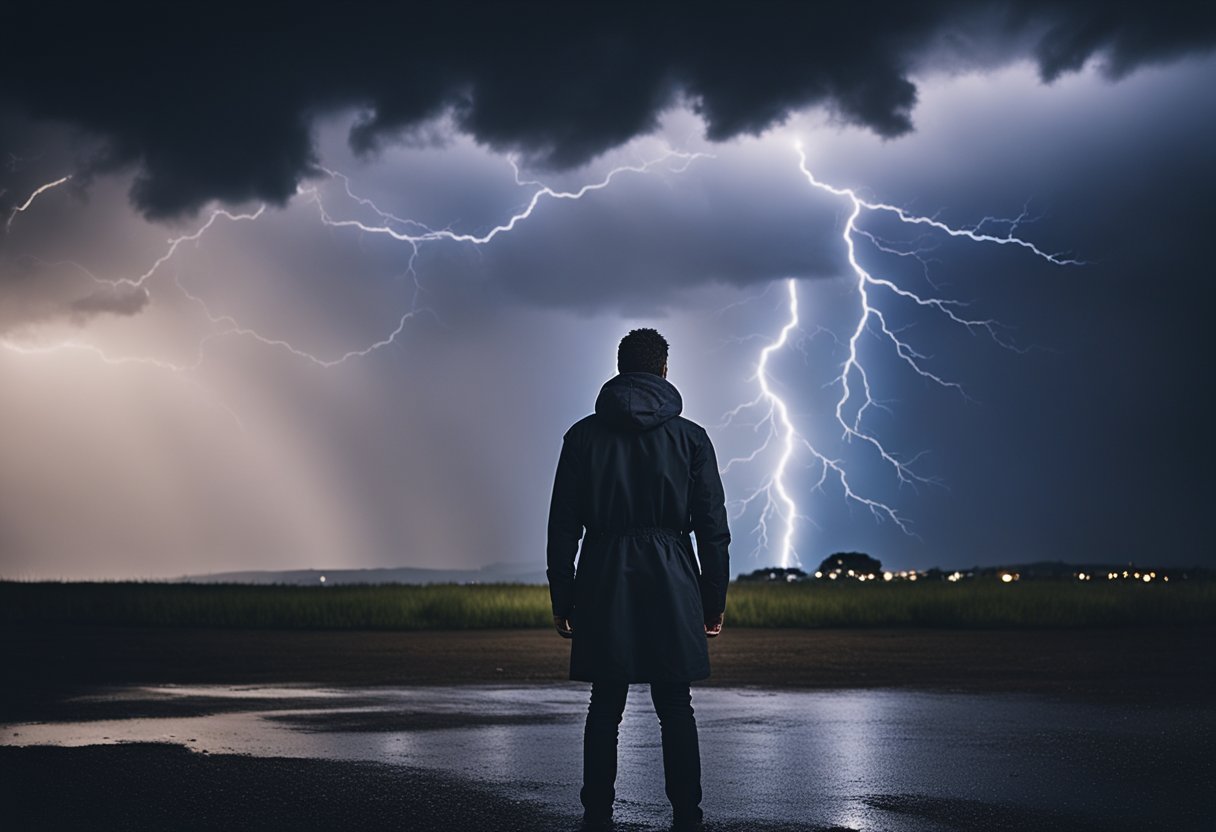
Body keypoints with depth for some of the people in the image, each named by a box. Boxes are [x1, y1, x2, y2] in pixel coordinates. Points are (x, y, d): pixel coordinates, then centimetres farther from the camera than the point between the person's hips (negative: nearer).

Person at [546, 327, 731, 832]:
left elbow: (562, 526, 3)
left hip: (604, 586, 1)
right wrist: (714, 599, 9)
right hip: (672, 586, 0)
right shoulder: (690, 437, 3)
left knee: (604, 708, 5)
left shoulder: (584, 435, 3)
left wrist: (562, 600, 8)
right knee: (676, 709, 5)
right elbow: (713, 527, 2)